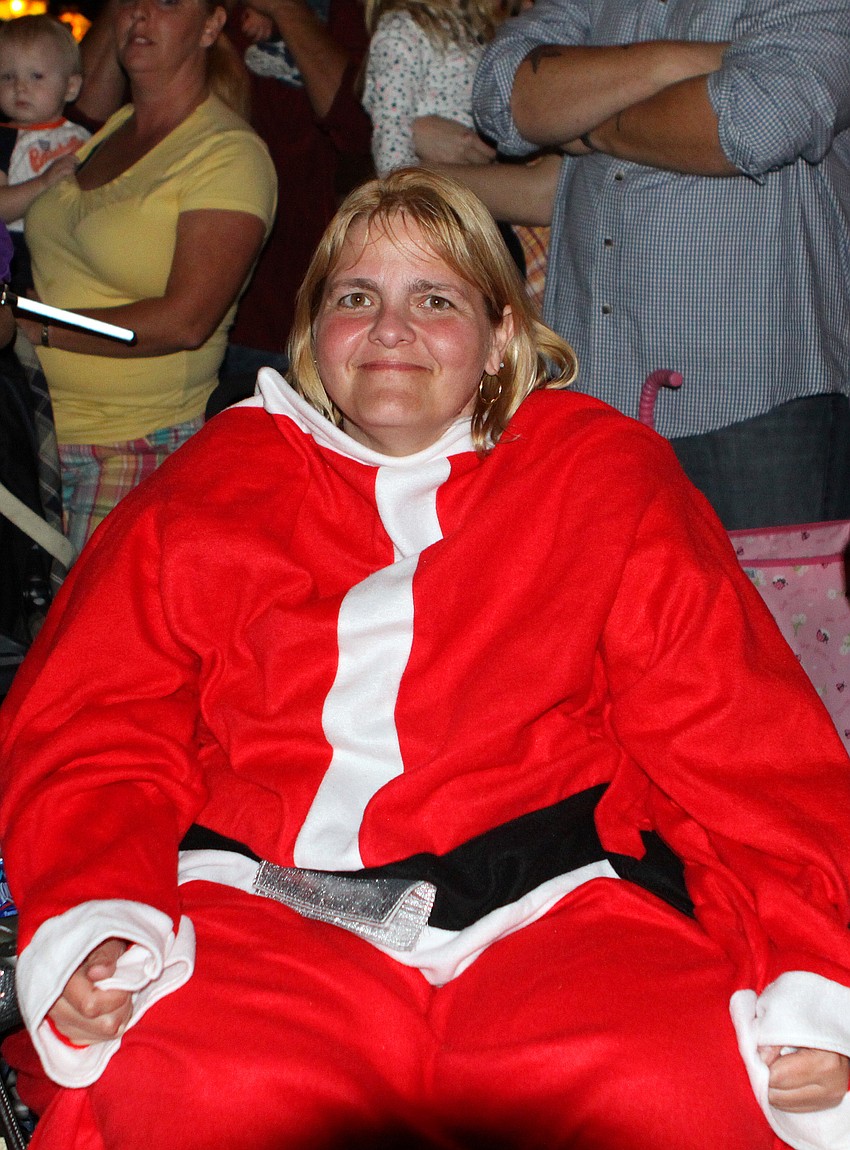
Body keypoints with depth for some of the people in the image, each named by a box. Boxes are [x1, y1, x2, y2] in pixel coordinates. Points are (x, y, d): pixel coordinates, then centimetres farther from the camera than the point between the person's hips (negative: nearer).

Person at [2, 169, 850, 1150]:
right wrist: (91, 923, -8)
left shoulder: (606, 473, 14)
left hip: (554, 899, 0)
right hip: (267, 905, 1)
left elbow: (737, 732, 6)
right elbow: (93, 725, 11)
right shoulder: (208, 487, 17)